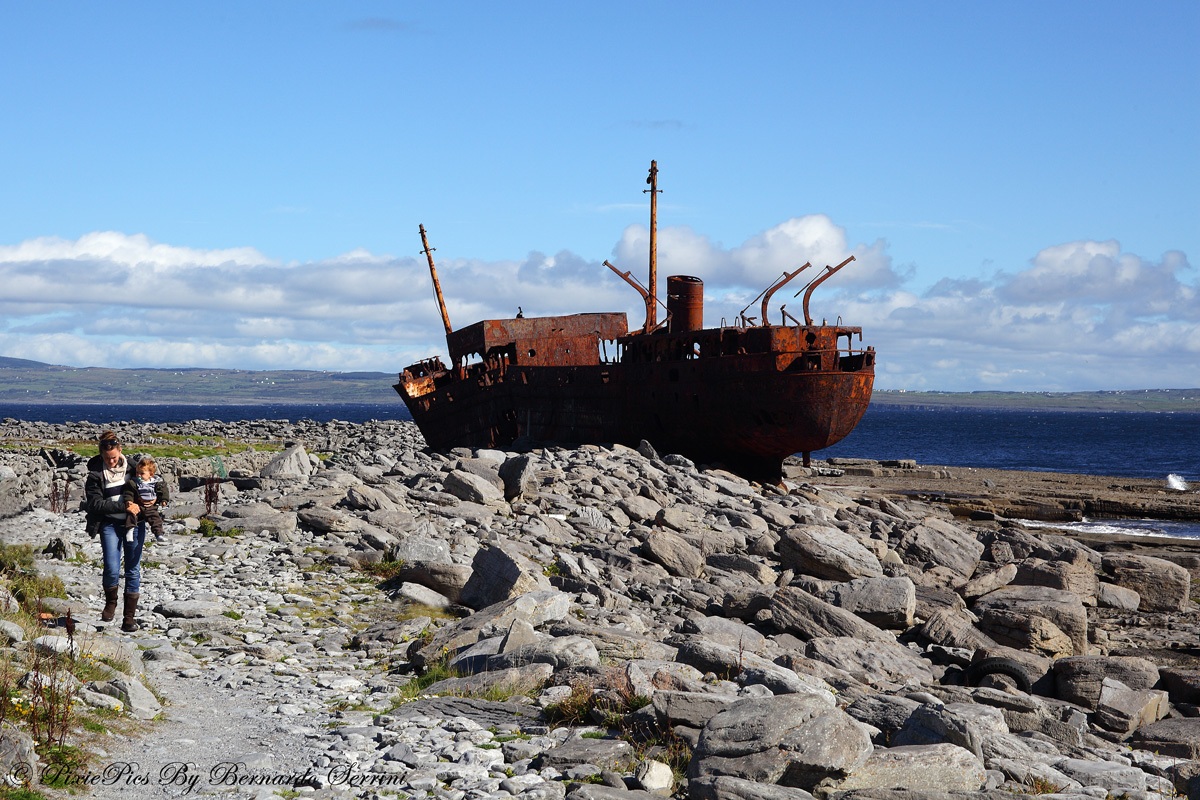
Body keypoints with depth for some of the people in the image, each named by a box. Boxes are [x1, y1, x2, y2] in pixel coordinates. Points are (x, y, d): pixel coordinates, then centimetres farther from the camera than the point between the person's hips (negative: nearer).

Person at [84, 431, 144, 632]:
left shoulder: (132, 466, 1)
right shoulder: (95, 474, -8)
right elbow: (96, 504, -14)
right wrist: (123, 506, -22)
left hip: (134, 524, 2)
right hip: (110, 525, -2)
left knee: (133, 570, 2)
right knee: (112, 569, -12)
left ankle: (129, 617, 10)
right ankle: (110, 603, 19)